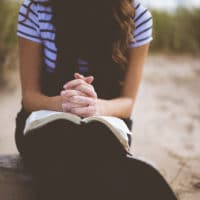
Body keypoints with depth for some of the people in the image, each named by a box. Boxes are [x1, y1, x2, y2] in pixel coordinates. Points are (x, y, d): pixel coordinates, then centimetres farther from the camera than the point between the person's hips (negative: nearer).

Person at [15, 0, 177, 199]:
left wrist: (96, 106, -31)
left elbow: (127, 102, -6)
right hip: (46, 124, 1)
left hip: (103, 128, -1)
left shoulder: (138, 16, -9)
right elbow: (29, 95, -7)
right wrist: (62, 103, -32)